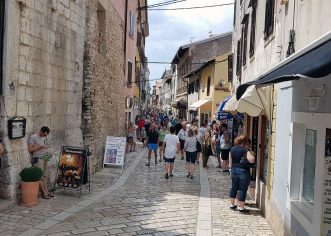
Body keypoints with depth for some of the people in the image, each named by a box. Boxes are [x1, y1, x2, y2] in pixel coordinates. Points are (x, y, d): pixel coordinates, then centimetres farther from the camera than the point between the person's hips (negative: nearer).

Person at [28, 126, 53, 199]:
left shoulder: (45, 137, 12)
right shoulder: (33, 137, -10)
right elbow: (29, 149, -14)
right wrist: (40, 147, -21)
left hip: (44, 159, 7)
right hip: (37, 159, -7)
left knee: (45, 176, 8)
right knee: (40, 177, -4)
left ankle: (46, 191, 13)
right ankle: (44, 193, 0)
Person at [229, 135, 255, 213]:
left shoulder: (232, 149, 5)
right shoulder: (245, 150, -13)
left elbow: (230, 162, 10)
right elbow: (251, 160, -22)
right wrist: (251, 155, -3)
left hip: (234, 170, 6)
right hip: (243, 171, -6)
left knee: (234, 188, 17)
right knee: (242, 189, 2)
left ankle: (232, 204, 26)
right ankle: (241, 208, 7)